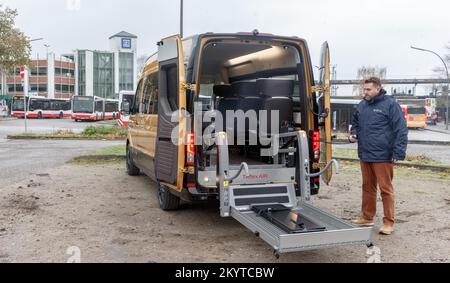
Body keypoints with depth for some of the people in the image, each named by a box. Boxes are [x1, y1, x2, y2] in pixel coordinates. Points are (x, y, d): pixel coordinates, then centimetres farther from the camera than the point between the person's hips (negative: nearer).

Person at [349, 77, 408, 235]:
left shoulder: (390, 104, -8)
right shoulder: (363, 105, 11)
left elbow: (401, 130, -11)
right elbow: (355, 123, 27)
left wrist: (398, 154, -15)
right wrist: (353, 134, 6)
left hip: (382, 156, -6)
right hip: (365, 155, 7)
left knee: (386, 189, 0)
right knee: (367, 187, 16)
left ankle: (389, 222, 9)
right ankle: (367, 217, 28)